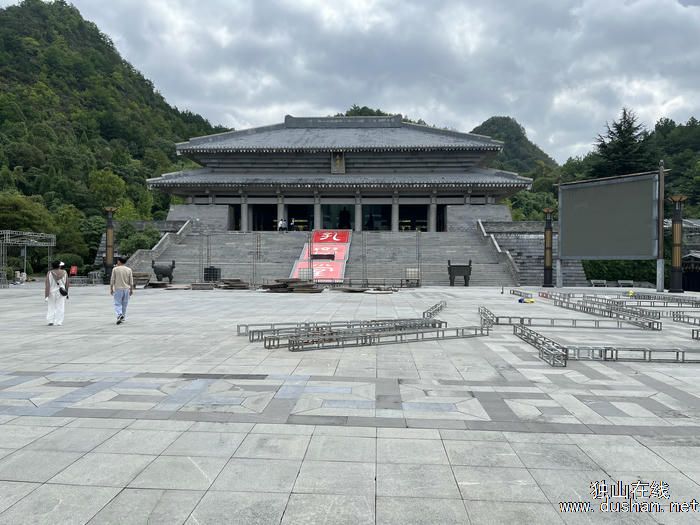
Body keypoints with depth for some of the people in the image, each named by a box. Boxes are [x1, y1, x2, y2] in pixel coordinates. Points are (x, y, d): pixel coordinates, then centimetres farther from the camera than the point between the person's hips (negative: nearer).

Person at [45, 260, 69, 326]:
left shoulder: (50, 273, -8)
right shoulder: (64, 273, -3)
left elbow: (47, 285, -10)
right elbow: (67, 284, 3)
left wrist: (46, 295, -7)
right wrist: (66, 293, 15)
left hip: (52, 293, 0)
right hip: (61, 293, 0)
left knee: (51, 307, 14)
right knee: (60, 308, 4)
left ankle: (50, 321, 8)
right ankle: (58, 322, 2)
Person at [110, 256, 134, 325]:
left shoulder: (115, 269, -4)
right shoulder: (129, 270, 3)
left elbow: (112, 280, -4)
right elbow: (131, 281, 3)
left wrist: (111, 289, 4)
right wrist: (131, 290, 9)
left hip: (118, 289, -3)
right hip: (126, 289, 3)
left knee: (117, 304, 0)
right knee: (124, 304, 11)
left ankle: (119, 315, -23)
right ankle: (123, 318, 18)